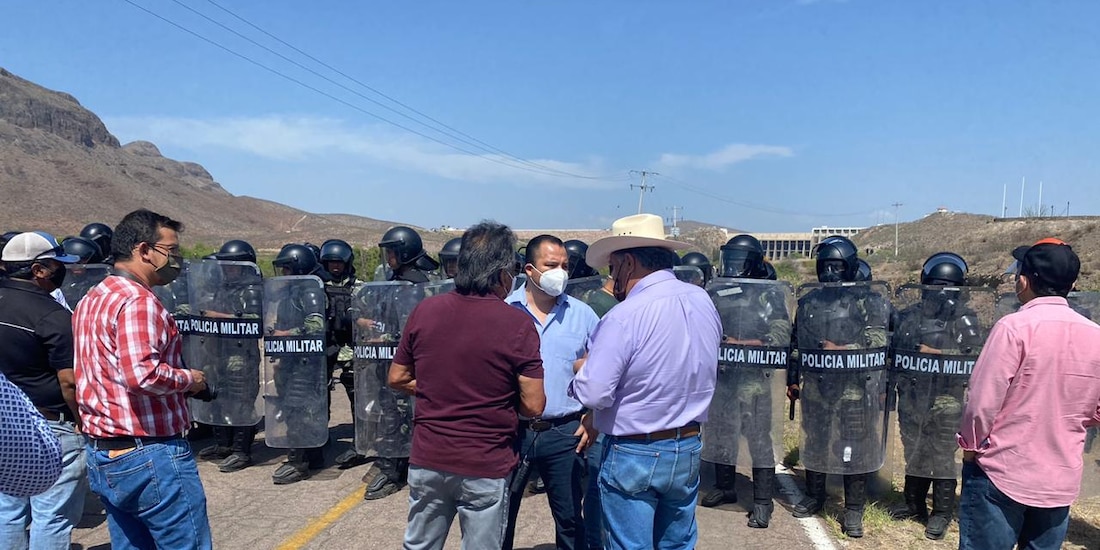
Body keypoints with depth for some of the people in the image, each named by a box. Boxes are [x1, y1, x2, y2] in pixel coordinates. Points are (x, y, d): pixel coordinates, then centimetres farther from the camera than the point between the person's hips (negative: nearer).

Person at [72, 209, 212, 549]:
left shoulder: (91, 300, 14)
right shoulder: (137, 301, -17)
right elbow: (142, 373, -29)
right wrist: (188, 379, -13)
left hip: (101, 457, 10)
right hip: (150, 457, -10)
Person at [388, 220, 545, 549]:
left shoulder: (424, 311, -4)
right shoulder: (518, 324, -15)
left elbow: (397, 379, 6)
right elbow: (533, 407, -14)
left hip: (428, 460, 4)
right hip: (486, 467, -3)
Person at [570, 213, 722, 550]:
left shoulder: (624, 316, -22)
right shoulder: (703, 301, 0)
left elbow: (593, 394, -24)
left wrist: (581, 372, -2)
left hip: (633, 455, -6)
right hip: (688, 449, 7)